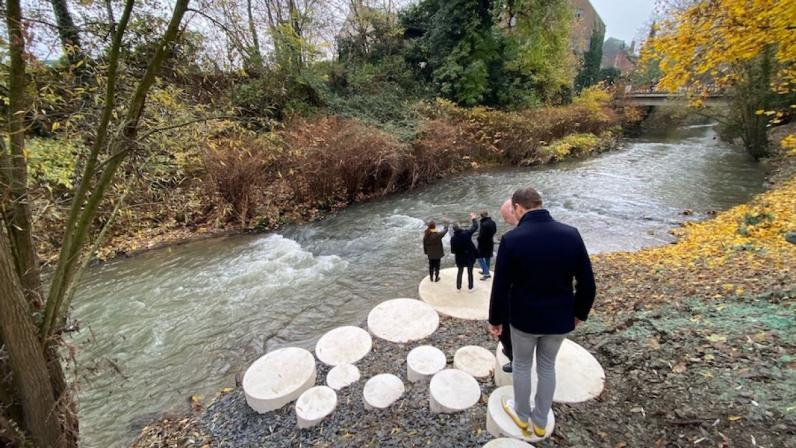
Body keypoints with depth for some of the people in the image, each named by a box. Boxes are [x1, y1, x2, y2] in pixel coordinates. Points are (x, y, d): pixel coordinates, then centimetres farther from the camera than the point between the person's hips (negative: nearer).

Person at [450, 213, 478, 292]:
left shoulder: (453, 238, -15)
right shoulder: (467, 233, -19)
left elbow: (452, 251, -10)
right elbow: (475, 227, -6)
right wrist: (473, 219, 8)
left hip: (460, 258, 1)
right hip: (469, 256, -1)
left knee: (460, 272, 18)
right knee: (470, 272, 15)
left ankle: (458, 288, 26)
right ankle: (470, 287, 28)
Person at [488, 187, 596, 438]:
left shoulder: (512, 239, -19)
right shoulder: (571, 235, -10)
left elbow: (501, 287, -14)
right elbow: (587, 283, -4)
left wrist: (495, 319, 0)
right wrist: (579, 313, 12)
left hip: (524, 318, -3)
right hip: (560, 319, 3)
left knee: (521, 365, 20)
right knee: (547, 367, 22)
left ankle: (522, 415, 39)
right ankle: (540, 422, 38)